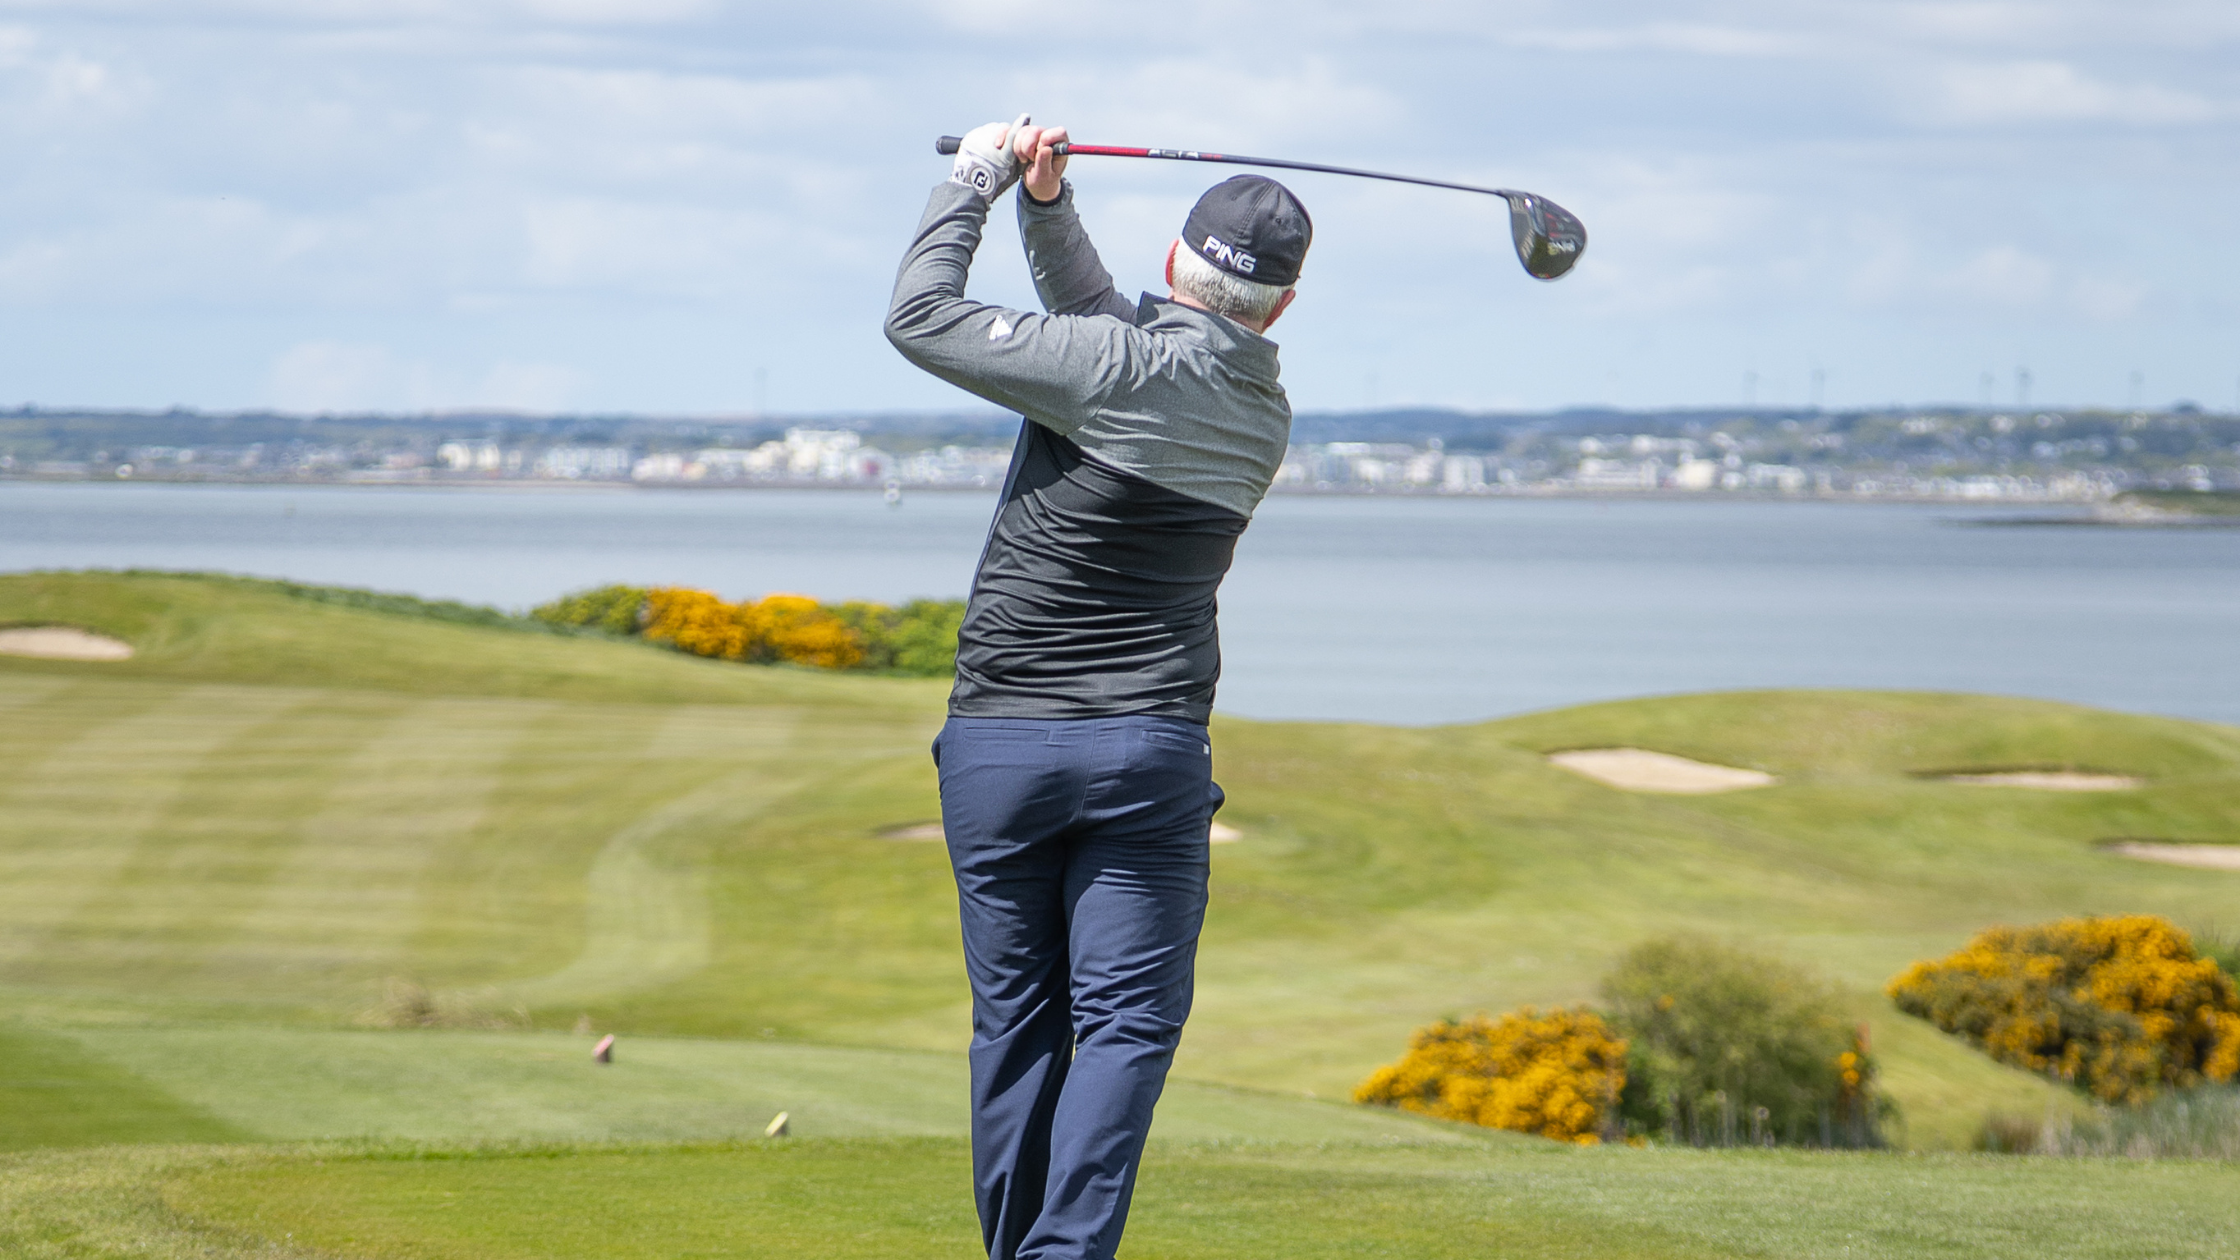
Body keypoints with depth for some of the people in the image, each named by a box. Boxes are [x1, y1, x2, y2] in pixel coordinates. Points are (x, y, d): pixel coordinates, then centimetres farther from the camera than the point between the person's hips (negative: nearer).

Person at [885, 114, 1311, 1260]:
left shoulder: (1120, 368, -12)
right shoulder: (1263, 421, 7)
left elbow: (918, 318, -7)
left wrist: (977, 181, 4)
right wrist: (1048, 204, 6)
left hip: (997, 742, -2)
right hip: (1148, 750, 2)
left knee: (1014, 1022, 8)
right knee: (1128, 1024, -2)